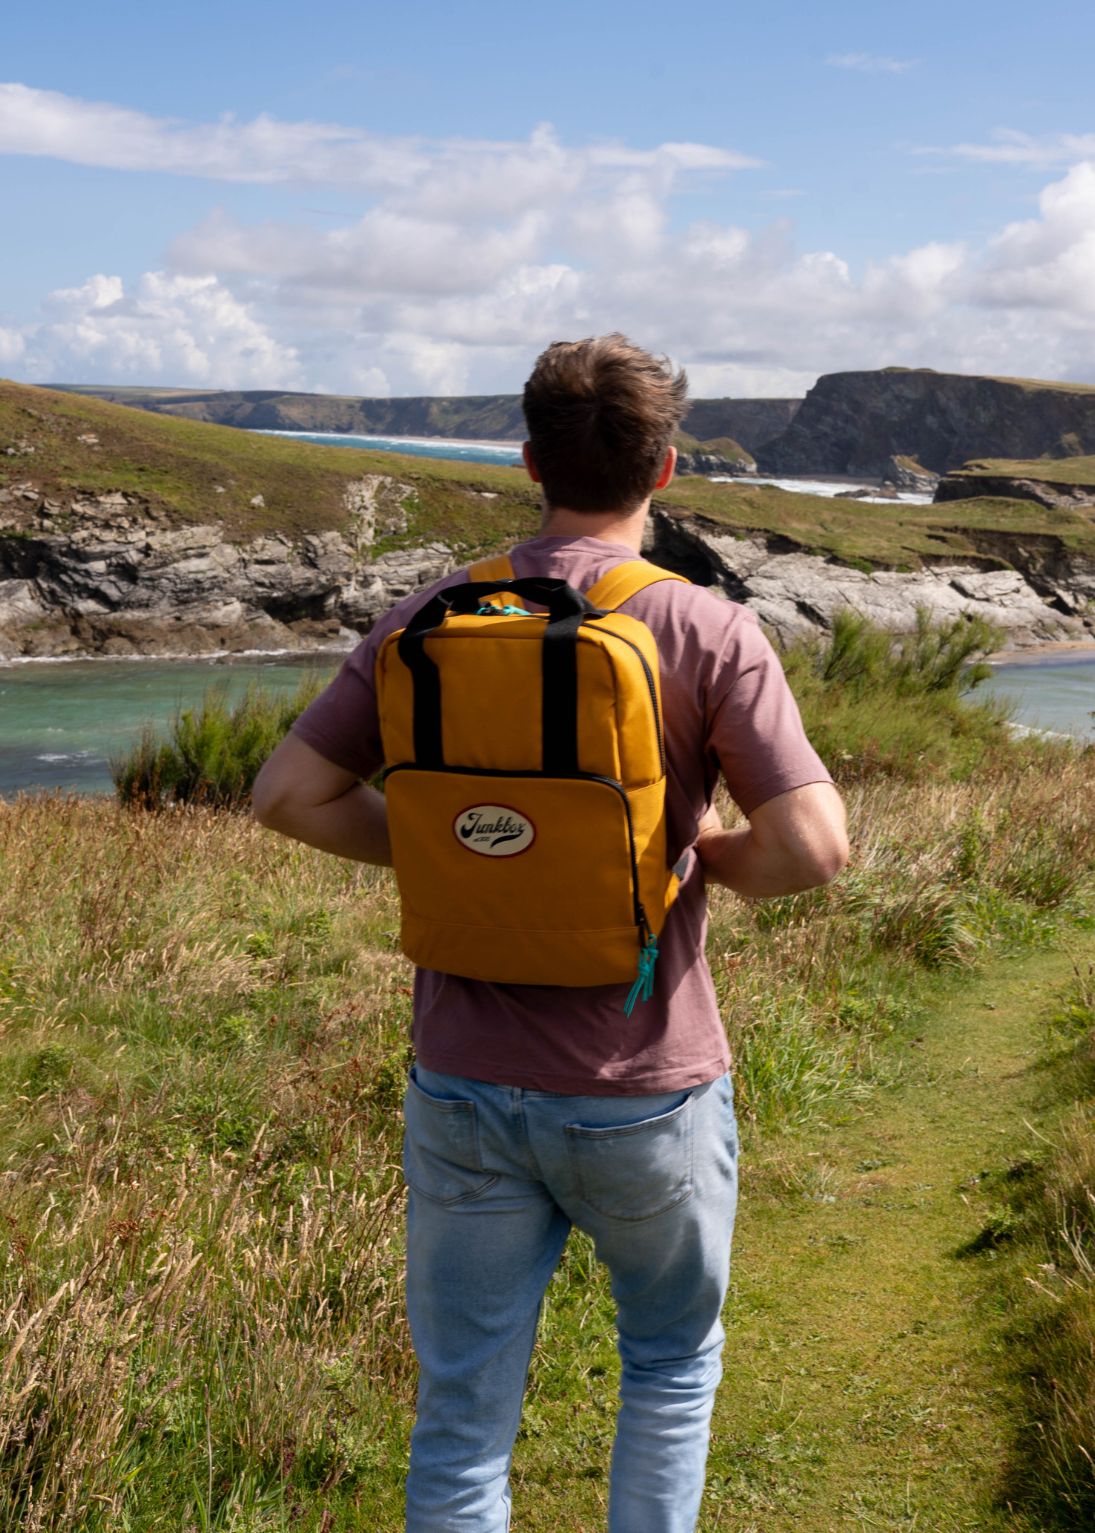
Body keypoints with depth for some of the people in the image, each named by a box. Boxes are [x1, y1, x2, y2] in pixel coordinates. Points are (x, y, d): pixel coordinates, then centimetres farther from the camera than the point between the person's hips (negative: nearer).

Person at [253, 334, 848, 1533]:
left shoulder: (432, 621, -2)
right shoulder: (706, 634, -12)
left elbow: (289, 792, -1)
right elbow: (813, 848, -18)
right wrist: (703, 855, 2)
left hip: (464, 1086, 2)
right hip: (645, 1095, -2)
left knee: (462, 1417, 13)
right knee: (673, 1364, 25)